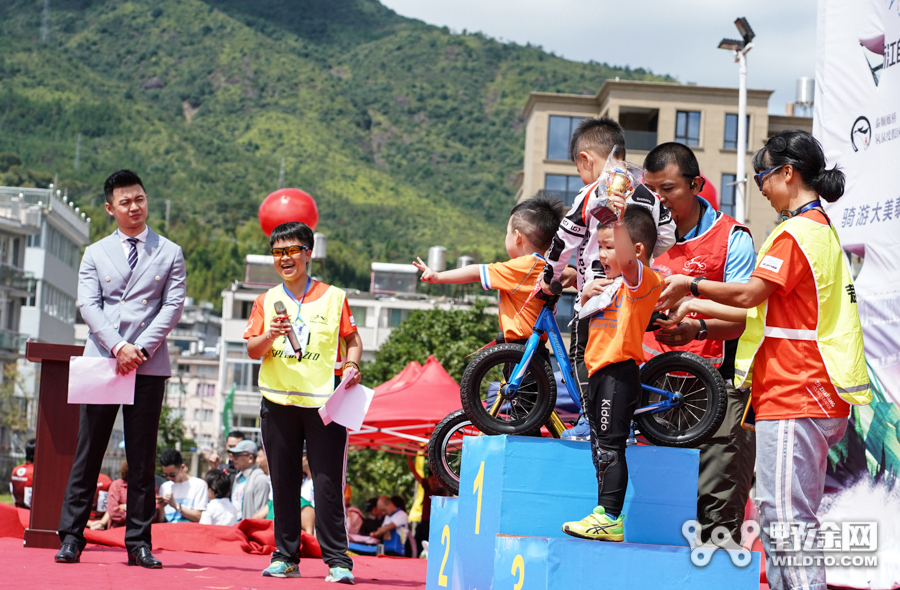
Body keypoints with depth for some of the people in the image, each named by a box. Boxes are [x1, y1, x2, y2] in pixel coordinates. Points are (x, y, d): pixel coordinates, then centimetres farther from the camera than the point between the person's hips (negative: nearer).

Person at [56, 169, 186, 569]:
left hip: (149, 366, 0)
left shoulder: (169, 253, 10)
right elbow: (88, 305, 1)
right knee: (87, 453, 0)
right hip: (101, 362, 0)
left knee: (142, 458, 1)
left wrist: (142, 348, -11)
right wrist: (117, 347, -13)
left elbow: (173, 306, 1)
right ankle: (71, 538, 3)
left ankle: (138, 543, 5)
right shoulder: (95, 254, 12)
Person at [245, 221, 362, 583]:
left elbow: (353, 339, 9)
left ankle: (338, 561, -3)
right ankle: (285, 557, 15)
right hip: (278, 403, 3)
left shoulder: (333, 297, 5)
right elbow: (251, 350, 5)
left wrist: (351, 365, -10)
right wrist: (270, 336, -15)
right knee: (283, 483, 7)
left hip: (324, 402, -3)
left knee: (328, 483, -6)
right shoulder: (267, 301, 11)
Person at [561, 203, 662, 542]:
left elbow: (627, 259, -31)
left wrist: (619, 220, -42)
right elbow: (588, 314, 34)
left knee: (610, 446, -11)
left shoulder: (642, 280, -8)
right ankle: (604, 513, 20)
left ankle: (612, 519, -9)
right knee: (600, 447, 13)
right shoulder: (613, 282, 21)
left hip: (619, 371, -10)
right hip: (599, 370, 10)